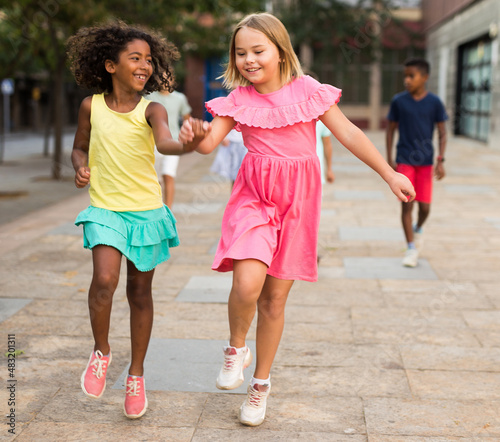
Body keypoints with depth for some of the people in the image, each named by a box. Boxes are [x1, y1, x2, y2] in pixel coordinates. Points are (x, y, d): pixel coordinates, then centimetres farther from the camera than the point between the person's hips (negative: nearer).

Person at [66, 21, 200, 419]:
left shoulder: (151, 109, -8)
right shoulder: (92, 106, -2)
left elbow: (164, 142, -30)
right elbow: (80, 147, 14)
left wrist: (188, 145, -52)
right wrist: (81, 167, -9)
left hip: (146, 210, 0)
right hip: (104, 208, 0)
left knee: (140, 292, 8)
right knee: (105, 278, -23)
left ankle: (137, 374, 26)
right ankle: (101, 350, 6)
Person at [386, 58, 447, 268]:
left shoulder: (434, 103, -4)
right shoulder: (398, 101, -2)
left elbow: (442, 133, 1)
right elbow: (390, 130, 5)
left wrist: (440, 161, -8)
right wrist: (389, 160, 1)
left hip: (425, 161, 0)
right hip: (404, 161, 0)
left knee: (424, 206, 3)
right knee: (407, 204, -4)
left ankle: (418, 229, 36)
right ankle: (411, 249, 4)